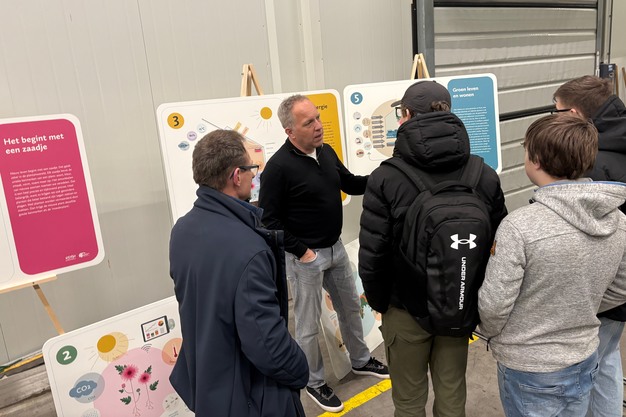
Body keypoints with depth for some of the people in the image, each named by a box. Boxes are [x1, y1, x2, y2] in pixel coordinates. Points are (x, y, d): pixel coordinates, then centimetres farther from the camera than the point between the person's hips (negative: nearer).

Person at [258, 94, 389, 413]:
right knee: (309, 324, 8)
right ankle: (314, 382, 30)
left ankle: (360, 361, 45)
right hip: (305, 256, -7)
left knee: (350, 306, 22)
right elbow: (269, 220, -17)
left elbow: (350, 184, 13)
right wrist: (301, 251, -16)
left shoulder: (326, 152, 1)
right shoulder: (278, 167, -21)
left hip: (336, 248, 7)